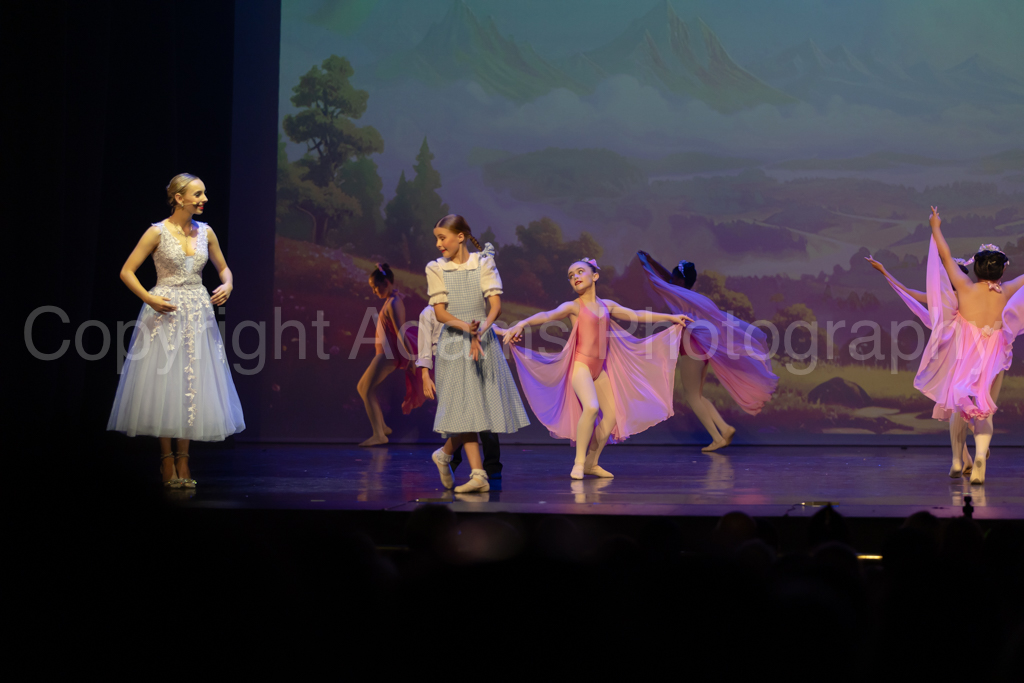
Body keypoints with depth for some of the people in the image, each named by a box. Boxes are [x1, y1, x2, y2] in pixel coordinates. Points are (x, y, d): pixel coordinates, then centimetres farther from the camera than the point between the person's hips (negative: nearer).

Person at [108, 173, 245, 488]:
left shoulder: (205, 232, 7)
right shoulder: (158, 232, -6)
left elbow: (223, 267, 20)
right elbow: (127, 272, -5)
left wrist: (227, 285, -1)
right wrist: (149, 299, -17)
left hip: (198, 315, 4)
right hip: (165, 313, -4)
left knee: (192, 387, 3)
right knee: (165, 386, -2)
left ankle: (183, 462, 10)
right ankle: (167, 463, 7)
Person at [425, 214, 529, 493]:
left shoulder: (483, 263, 2)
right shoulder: (436, 269, 2)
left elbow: (496, 305, -6)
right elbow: (440, 313, -4)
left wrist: (480, 331, -23)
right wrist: (466, 327, -21)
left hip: (484, 341, 1)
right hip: (454, 342, -1)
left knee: (484, 403, 1)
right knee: (464, 406, -8)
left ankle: (444, 454, 23)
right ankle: (478, 474, -8)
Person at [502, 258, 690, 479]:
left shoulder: (606, 306, 13)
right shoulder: (573, 307, -3)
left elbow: (636, 315, 20)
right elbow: (547, 315, -19)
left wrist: (671, 317, 24)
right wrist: (522, 323, -37)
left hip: (599, 369, 7)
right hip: (580, 365, -7)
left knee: (613, 415, 5)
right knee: (591, 407, -27)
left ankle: (591, 463, 18)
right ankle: (579, 462, -17)